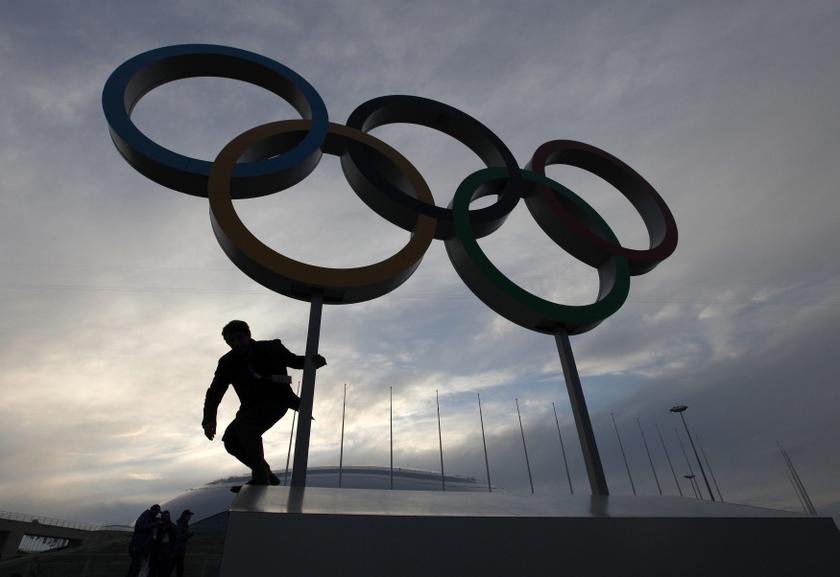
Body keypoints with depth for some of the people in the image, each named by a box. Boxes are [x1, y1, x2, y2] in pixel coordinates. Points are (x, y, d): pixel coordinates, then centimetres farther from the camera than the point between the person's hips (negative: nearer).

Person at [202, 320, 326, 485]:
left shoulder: (271, 349, -8)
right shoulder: (228, 363, -2)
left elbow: (294, 361, 6)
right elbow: (214, 392, -8)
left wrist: (313, 360, -17)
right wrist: (209, 420, -25)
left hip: (276, 400, -5)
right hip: (252, 407, 6)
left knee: (244, 425, -27)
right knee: (230, 440, -10)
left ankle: (260, 477, -18)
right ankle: (266, 475, 7)